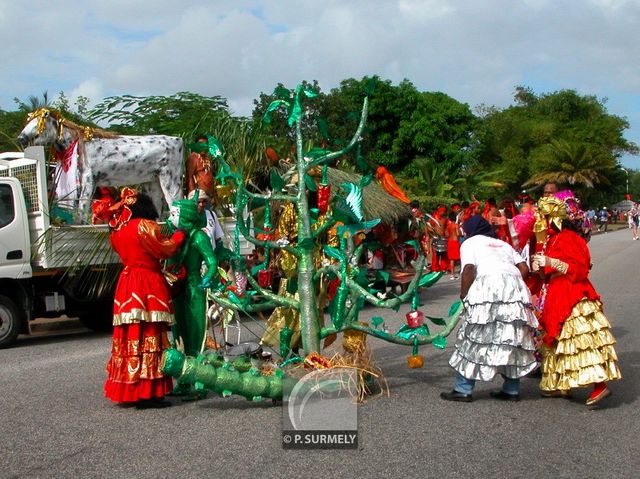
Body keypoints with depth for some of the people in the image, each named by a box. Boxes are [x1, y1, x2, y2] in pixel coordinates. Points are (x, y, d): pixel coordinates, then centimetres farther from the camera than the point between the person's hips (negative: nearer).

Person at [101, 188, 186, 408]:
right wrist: (179, 235, 10)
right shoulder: (145, 226, -9)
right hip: (148, 287, -8)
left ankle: (126, 390, 17)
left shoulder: (119, 230, 13)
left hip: (126, 287, 8)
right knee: (147, 338, -7)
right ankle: (147, 393, -7)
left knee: (129, 338, 11)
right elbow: (166, 249, -6)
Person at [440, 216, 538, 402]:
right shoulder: (503, 244, 30)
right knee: (511, 338, 11)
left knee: (474, 338, -1)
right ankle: (512, 390, 14)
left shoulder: (470, 243, 15)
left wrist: (464, 294, 3)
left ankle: (463, 390, -1)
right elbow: (524, 268, 17)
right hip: (515, 288, 5)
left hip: (488, 284, -5)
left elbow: (469, 269, -4)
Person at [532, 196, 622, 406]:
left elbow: (580, 269, -19)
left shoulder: (569, 238, -13)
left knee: (581, 340, -13)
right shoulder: (554, 239, 16)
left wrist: (551, 262, -23)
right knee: (559, 339, 13)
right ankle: (562, 385, 20)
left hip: (573, 299, -10)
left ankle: (600, 385, -14)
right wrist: (540, 267, 3)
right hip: (557, 298, 10)